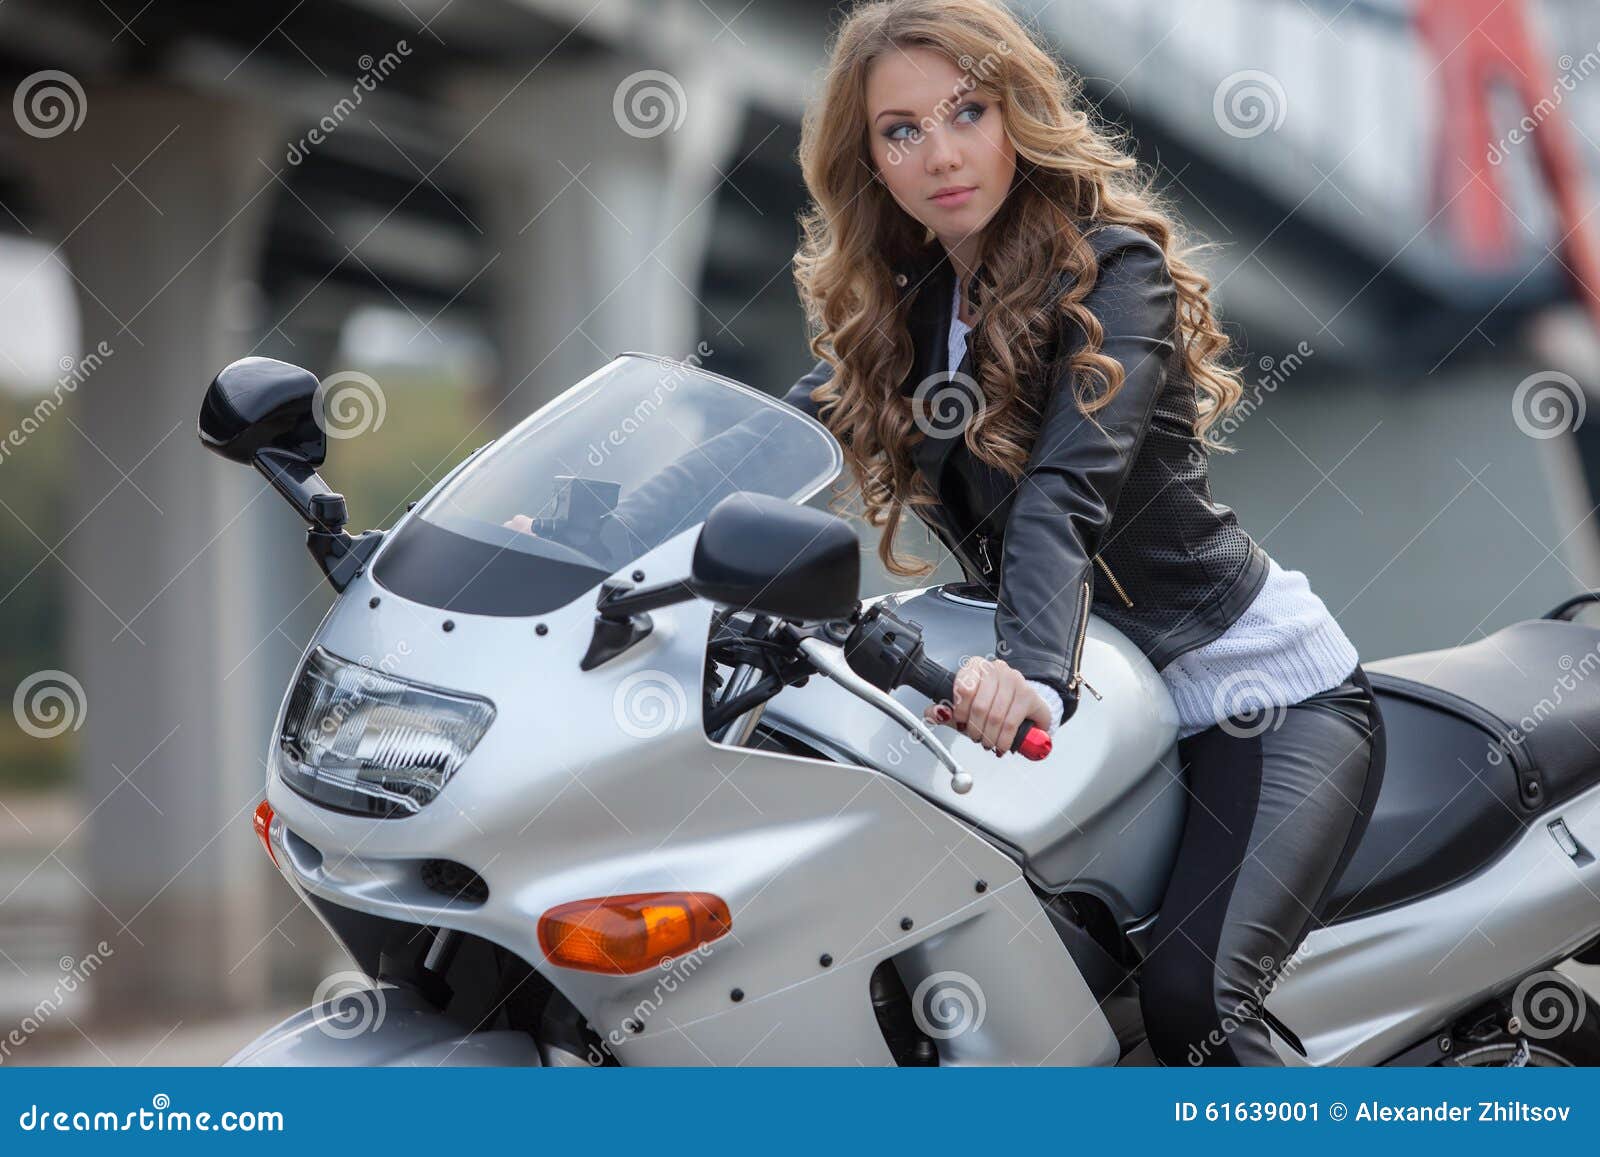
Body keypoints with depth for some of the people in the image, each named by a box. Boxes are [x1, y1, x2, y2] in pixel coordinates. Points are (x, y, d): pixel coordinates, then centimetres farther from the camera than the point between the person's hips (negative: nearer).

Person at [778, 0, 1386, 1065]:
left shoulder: (1111, 265, -14)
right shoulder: (904, 302, 7)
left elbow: (1068, 490, -29)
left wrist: (1034, 674, -45)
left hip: (1264, 697, -7)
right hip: (1097, 705, 7)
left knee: (1191, 994, -27)